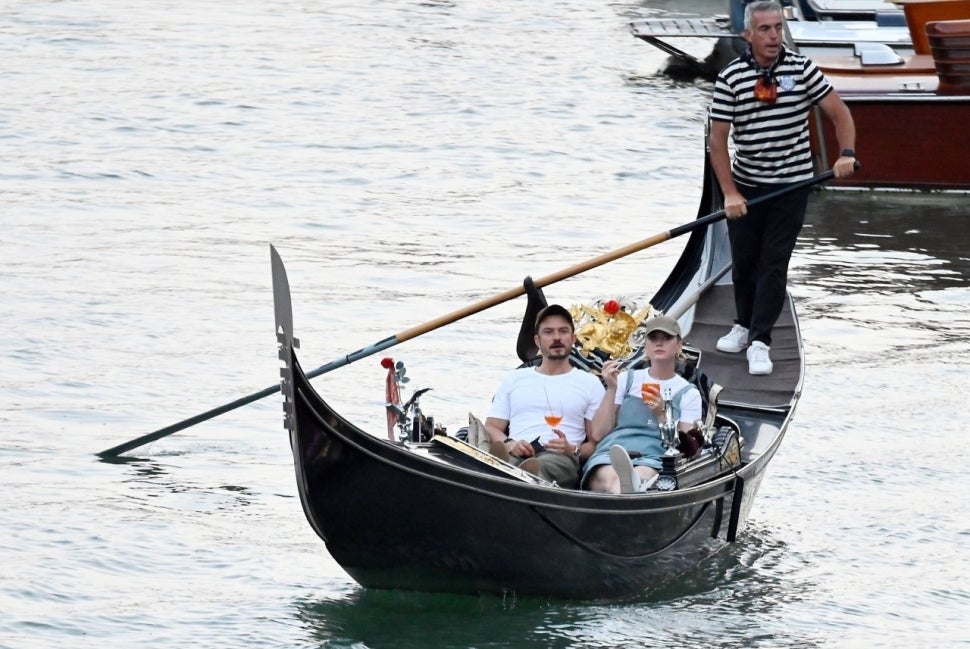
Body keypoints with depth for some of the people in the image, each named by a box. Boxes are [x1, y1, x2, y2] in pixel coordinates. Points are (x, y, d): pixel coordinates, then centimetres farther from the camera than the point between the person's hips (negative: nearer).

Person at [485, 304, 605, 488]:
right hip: (515, 455, 2)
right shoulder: (514, 379, 29)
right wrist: (508, 444, -2)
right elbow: (492, 427, 22)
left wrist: (574, 450, -10)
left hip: (561, 457, -2)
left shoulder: (589, 383, 21)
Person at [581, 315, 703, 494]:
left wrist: (661, 415, -4)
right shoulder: (626, 379, 25)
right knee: (610, 478, -42)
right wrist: (611, 389, 6)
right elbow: (598, 434, 15)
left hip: (652, 460, -1)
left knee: (643, 474, -44)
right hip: (609, 454, 1)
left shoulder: (688, 393, 20)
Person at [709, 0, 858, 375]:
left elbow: (839, 112, -1)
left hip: (791, 185, -1)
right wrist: (730, 193, -14)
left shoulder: (802, 69, -5)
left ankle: (760, 341, -1)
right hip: (745, 187, 1)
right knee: (743, 260, 12)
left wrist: (847, 153, -17)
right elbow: (718, 141, -6)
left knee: (774, 264, -5)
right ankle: (744, 325, 34)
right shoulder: (730, 78, -7)